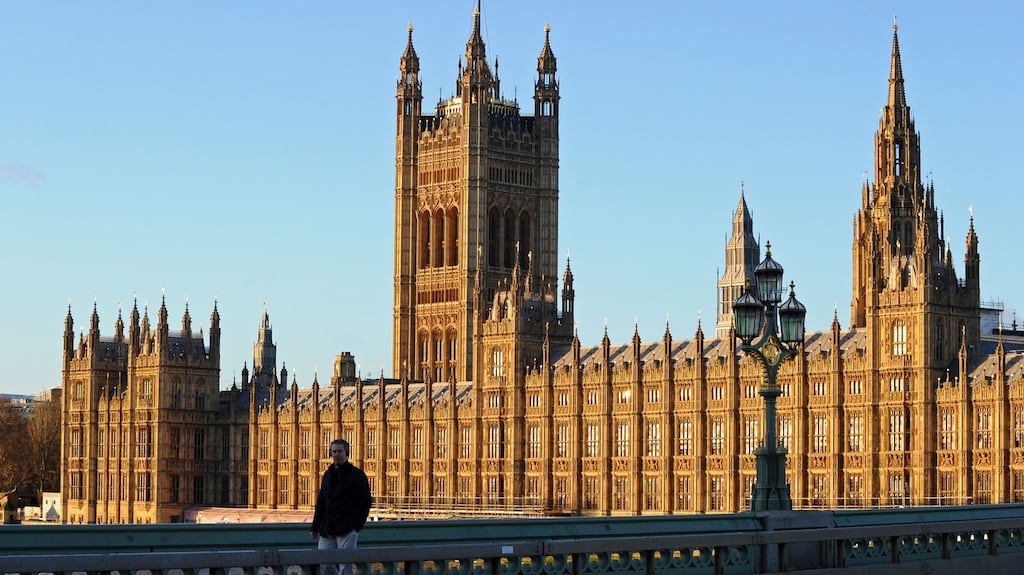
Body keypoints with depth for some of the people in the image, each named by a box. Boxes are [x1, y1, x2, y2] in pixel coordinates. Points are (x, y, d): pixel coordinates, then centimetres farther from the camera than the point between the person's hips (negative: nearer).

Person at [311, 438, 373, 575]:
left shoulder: (356, 474, -2)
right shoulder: (328, 475, 17)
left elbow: (366, 501, -5)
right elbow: (321, 502, 21)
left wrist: (357, 525, -12)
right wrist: (315, 527, 15)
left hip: (347, 531, -6)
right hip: (327, 530, 6)